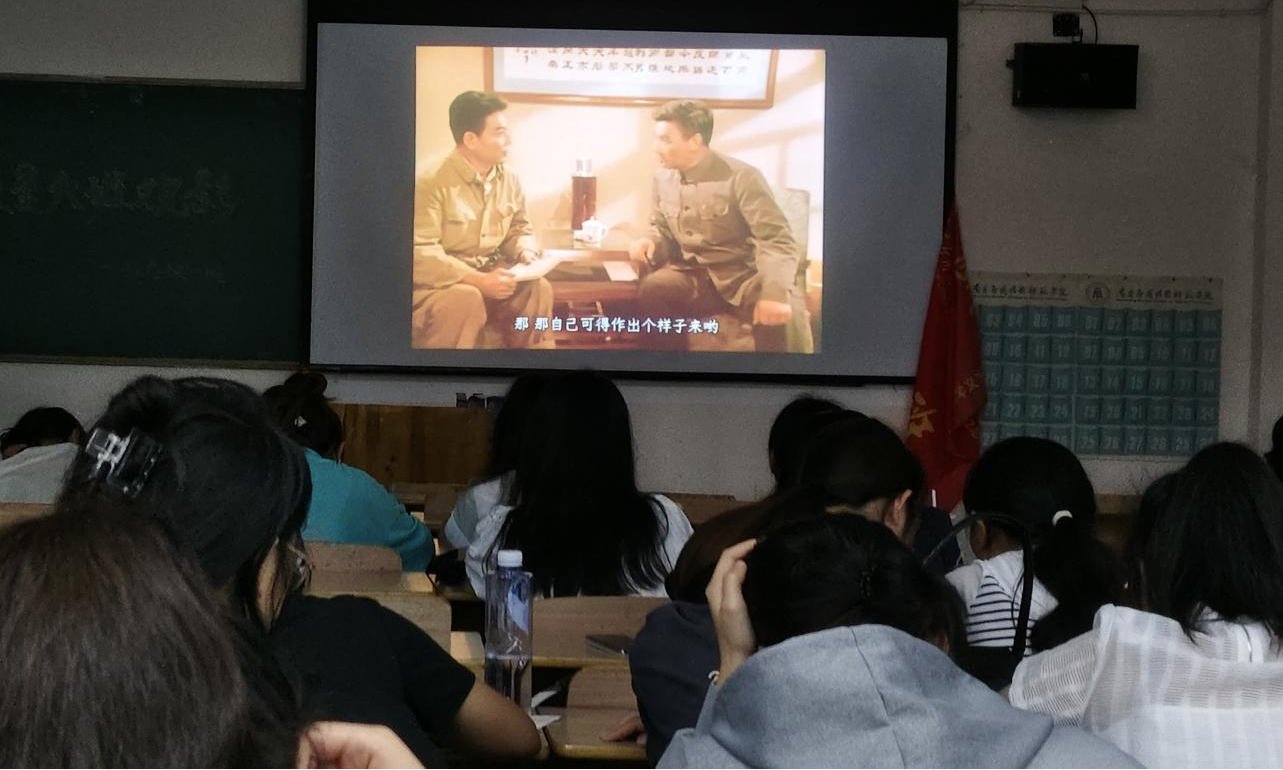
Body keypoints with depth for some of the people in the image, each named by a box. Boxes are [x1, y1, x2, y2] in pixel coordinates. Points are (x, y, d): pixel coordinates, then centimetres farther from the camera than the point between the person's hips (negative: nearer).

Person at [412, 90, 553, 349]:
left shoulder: (509, 179, 2)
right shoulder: (432, 184, -18)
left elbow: (520, 229, 16)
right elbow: (420, 254, -23)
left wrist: (526, 253, -9)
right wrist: (478, 280, -30)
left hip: (491, 273, 6)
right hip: (443, 281, -6)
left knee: (538, 287, -20)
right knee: (465, 297, -37)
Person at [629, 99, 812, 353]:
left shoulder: (741, 177, -13)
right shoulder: (663, 178, 6)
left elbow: (778, 241, -17)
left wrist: (775, 292, -36)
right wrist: (650, 241, -4)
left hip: (742, 276, -5)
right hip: (693, 277, 5)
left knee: (783, 315, -36)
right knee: (653, 288, -29)